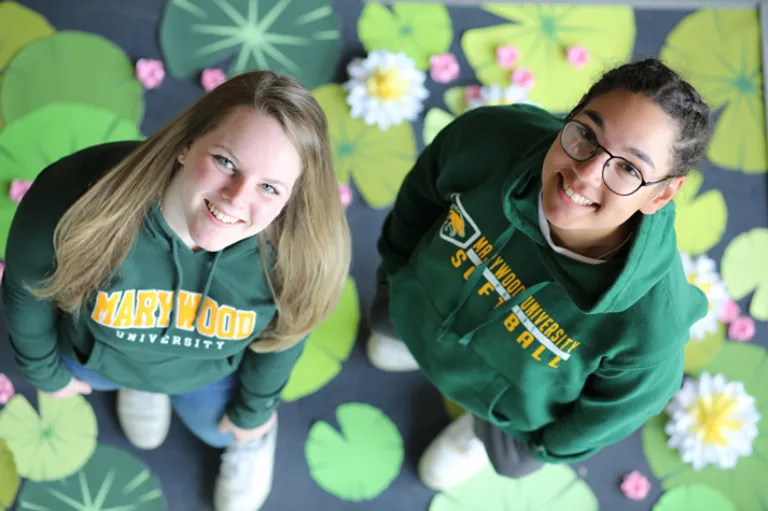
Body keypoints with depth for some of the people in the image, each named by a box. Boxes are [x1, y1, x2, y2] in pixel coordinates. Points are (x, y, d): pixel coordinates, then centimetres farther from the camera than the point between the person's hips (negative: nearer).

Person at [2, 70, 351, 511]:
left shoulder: (299, 251, -39)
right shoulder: (72, 199, -43)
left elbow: (283, 330, -14)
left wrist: (254, 409, 3)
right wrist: (45, 371, -1)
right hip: (98, 355, 0)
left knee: (218, 428, 29)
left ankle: (250, 438, 61)